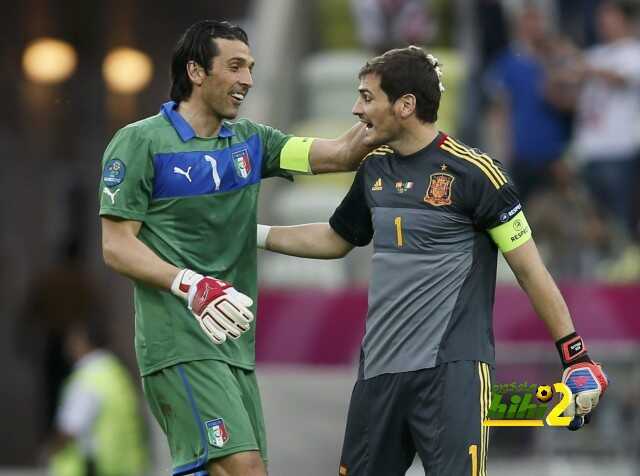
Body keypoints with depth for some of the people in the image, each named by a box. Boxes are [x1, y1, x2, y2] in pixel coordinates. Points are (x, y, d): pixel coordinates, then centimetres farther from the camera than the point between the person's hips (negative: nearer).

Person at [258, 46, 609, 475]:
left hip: (451, 370, -7)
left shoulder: (473, 172, -9)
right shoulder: (374, 169, 11)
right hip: (379, 370, 7)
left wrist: (576, 358, -7)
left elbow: (530, 269, -6)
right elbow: (335, 240, 29)